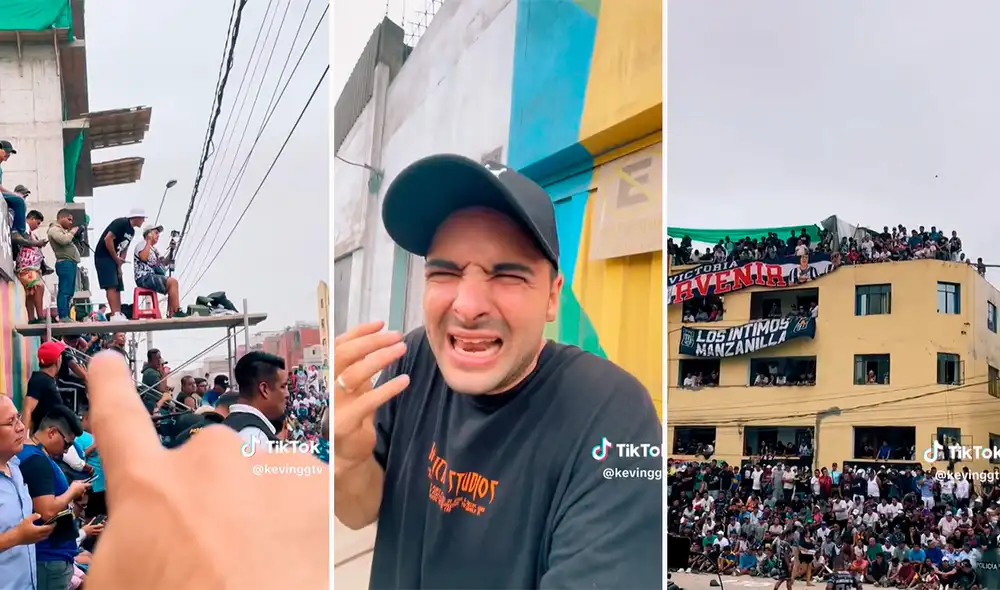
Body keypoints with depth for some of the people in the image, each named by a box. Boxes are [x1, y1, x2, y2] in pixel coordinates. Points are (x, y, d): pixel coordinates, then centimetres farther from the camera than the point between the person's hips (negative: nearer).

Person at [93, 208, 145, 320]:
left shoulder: (131, 231, 14)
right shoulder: (121, 223, -15)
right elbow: (107, 239, -23)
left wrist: (119, 265, 6)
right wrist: (116, 258, -15)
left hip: (114, 259, 10)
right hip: (104, 257, -10)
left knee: (118, 287, 7)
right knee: (111, 286, -16)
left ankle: (119, 314, 7)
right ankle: (115, 315, -22)